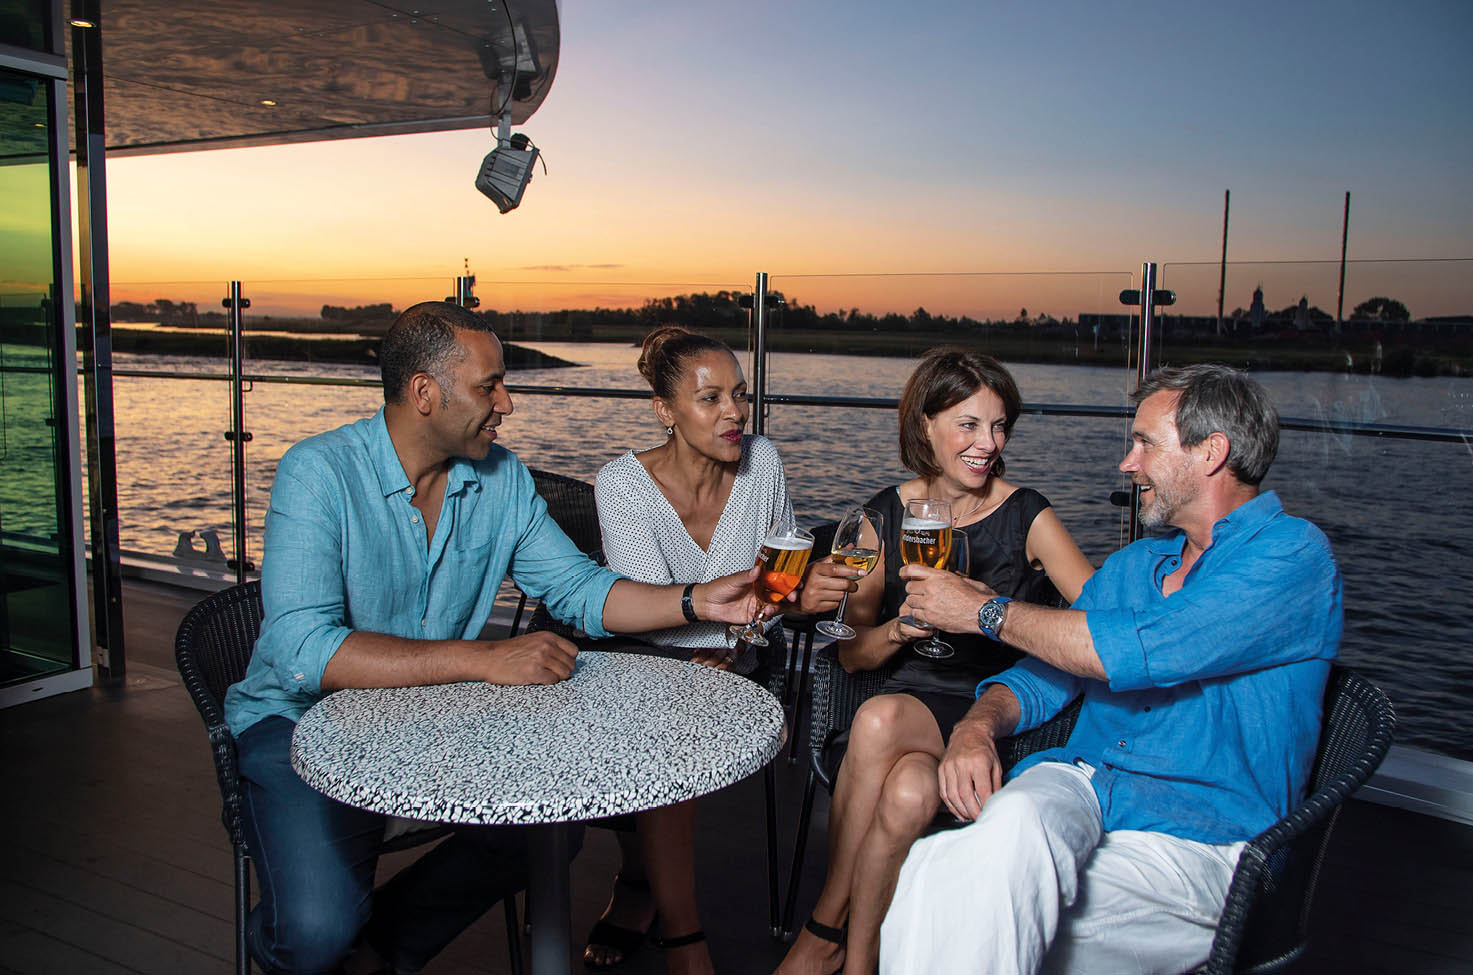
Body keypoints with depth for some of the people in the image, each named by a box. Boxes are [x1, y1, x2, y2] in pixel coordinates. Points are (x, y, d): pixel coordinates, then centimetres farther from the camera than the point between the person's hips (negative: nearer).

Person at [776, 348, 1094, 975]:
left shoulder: (1027, 517, -2)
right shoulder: (887, 514, 5)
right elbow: (850, 653, 7)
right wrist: (901, 628, -13)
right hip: (912, 695, 2)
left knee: (889, 745, -33)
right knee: (906, 793, -33)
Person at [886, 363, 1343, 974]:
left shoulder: (1294, 555, -4)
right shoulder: (1133, 564, 21)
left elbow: (1138, 651, -18)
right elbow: (1041, 677, 19)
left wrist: (986, 609, -6)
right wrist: (979, 725, -5)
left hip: (1198, 836, -5)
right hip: (1080, 783, 6)